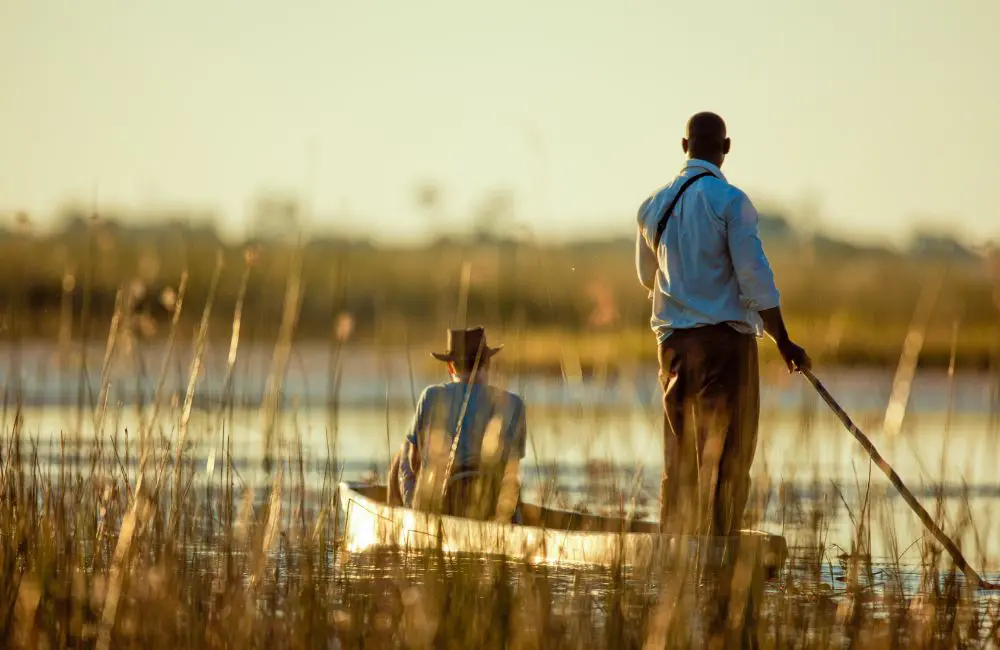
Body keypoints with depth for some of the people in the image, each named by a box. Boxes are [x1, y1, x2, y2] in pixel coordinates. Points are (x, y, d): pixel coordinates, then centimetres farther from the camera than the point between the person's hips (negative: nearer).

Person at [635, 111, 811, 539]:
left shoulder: (654, 206, 9)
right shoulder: (729, 201, -10)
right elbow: (755, 278, -12)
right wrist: (784, 343, -6)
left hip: (673, 341, 6)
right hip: (726, 337, -6)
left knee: (679, 456, 11)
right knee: (727, 456, -3)